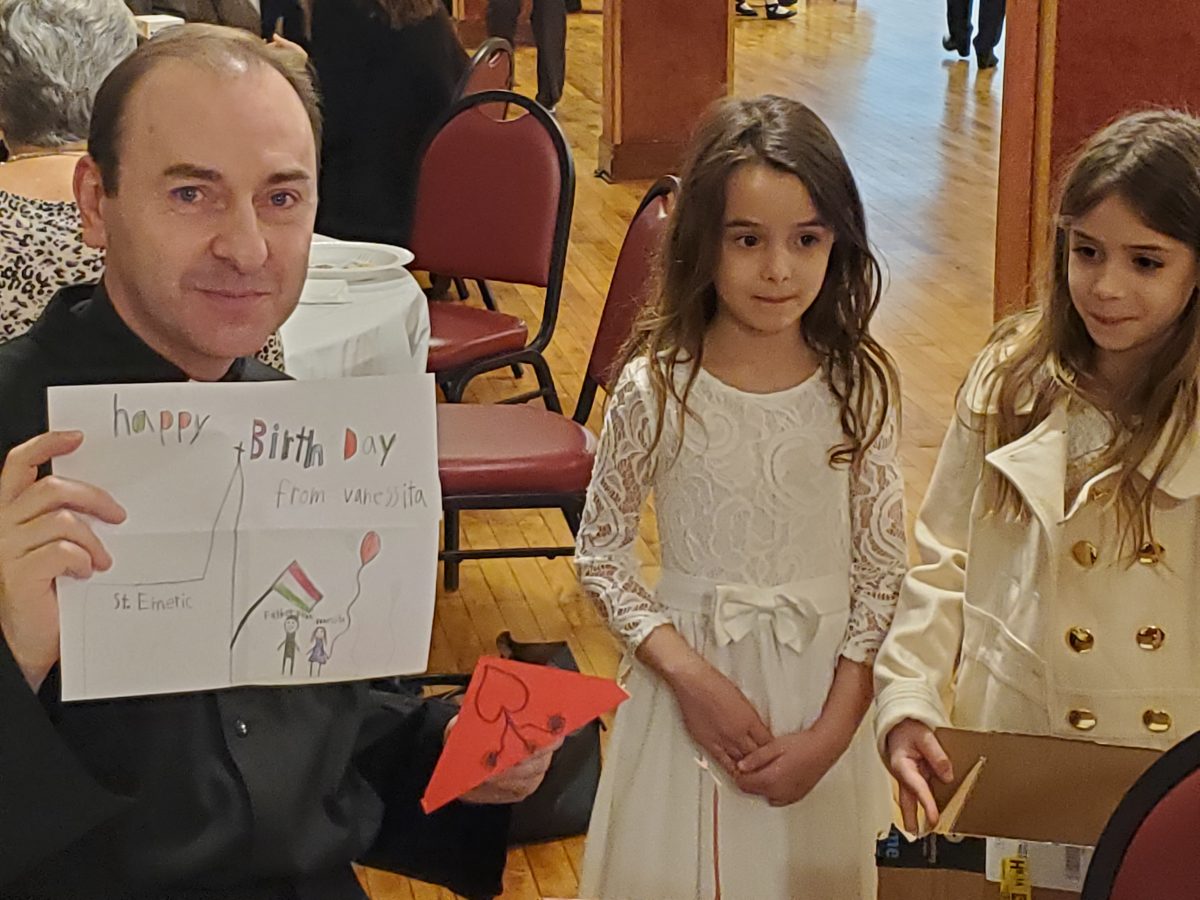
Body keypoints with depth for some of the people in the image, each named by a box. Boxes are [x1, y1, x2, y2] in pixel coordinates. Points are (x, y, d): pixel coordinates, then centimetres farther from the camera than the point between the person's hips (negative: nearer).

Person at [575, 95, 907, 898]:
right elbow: (602, 555, -5)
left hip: (824, 687, 1)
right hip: (692, 670, -1)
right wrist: (691, 675, -16)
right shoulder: (655, 390, -13)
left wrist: (831, 733, -10)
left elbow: (883, 570, -4)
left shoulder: (860, 385, -9)